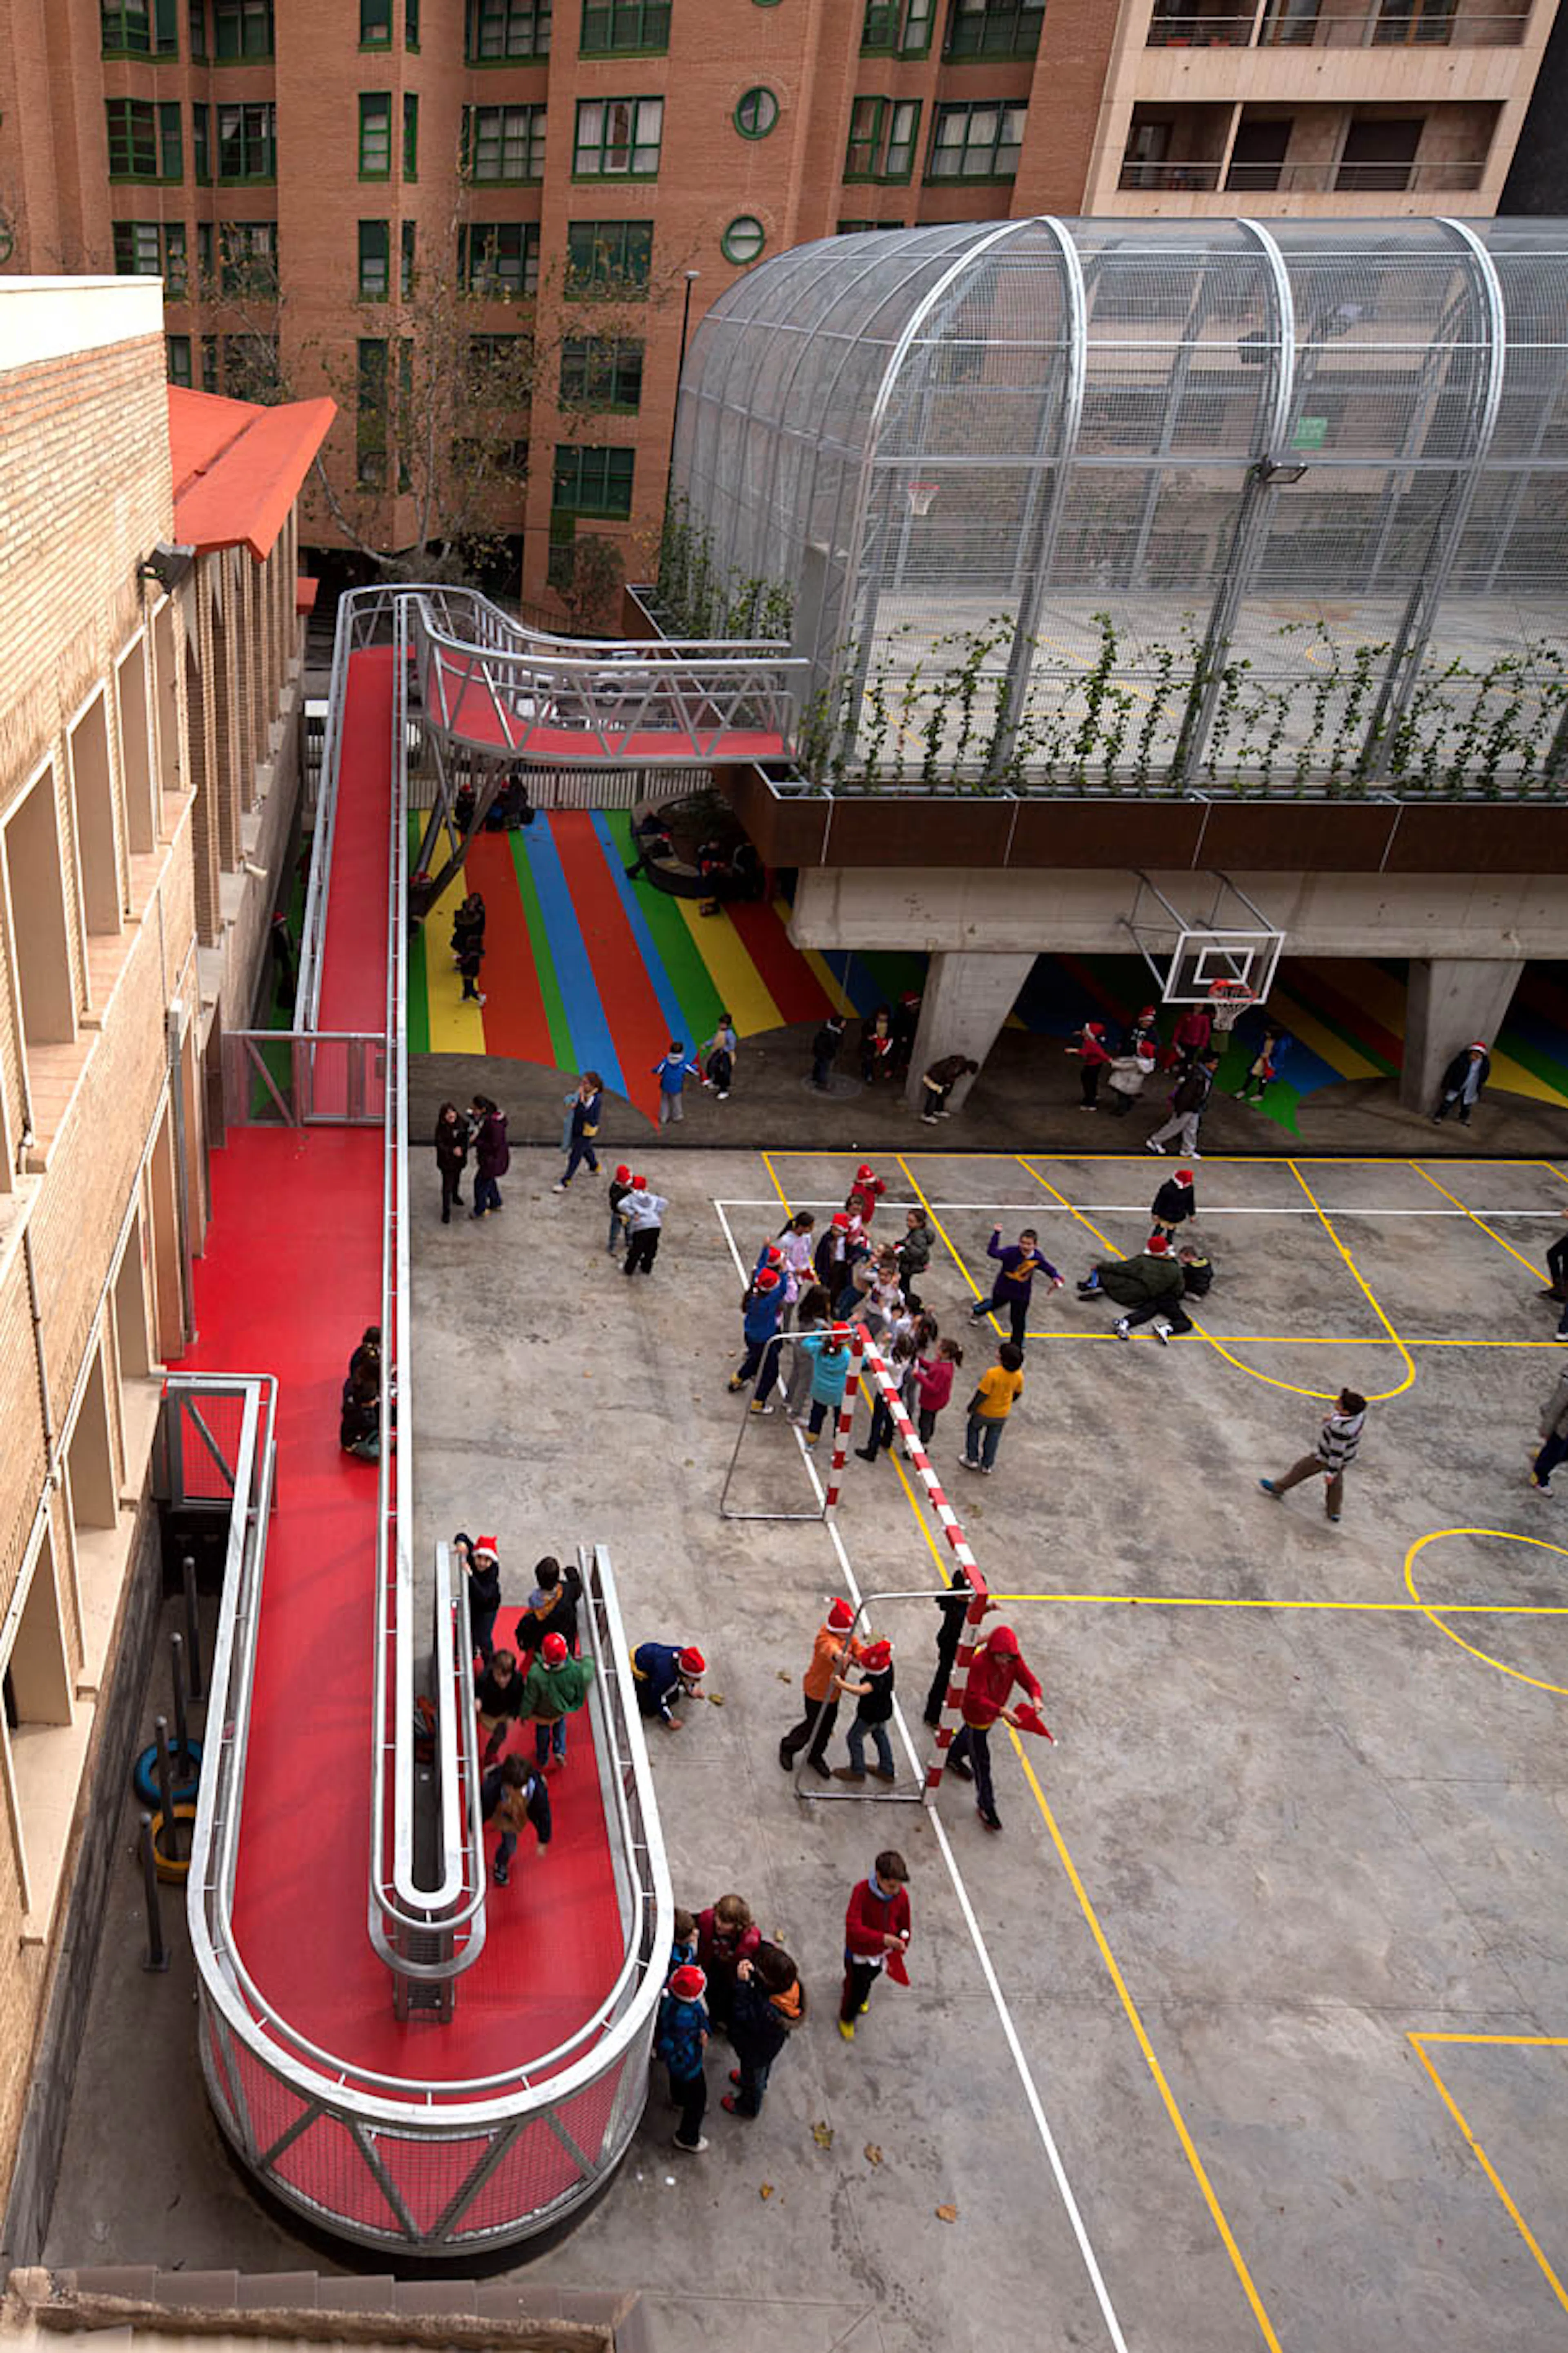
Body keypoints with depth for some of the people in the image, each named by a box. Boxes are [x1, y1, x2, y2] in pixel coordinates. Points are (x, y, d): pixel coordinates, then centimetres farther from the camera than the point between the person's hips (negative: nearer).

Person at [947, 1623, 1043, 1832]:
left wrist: (1036, 1697, -40)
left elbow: (1029, 1680, -18)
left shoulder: (1015, 1660, -19)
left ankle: (955, 1758, 65)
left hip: (994, 1712, 7)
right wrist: (1001, 1711, -50)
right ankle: (986, 1806, 22)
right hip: (977, 1715, -7)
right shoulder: (980, 1663, -38)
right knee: (981, 1762, 4)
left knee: (971, 1734, 35)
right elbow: (977, 1698, -38)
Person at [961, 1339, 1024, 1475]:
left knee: (973, 1430, 25)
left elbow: (982, 1394, -27)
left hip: (984, 1412, -4)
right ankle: (988, 1465, 37)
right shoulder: (1019, 1375, -17)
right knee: (993, 1437, 25)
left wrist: (971, 1407, -10)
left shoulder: (993, 1374, -34)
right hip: (1002, 1414, 4)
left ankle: (972, 1459, 36)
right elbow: (1018, 1393, -1)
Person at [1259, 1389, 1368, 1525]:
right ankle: (1334, 1512, 47)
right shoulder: (1360, 1412, -21)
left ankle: (1278, 1488, 40)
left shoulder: (1339, 1429, -41)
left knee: (1301, 1469, 17)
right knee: (1336, 1481, 29)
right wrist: (1333, 1418, -8)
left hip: (1328, 1458, -7)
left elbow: (1337, 1452, -29)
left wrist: (1331, 1472, -16)